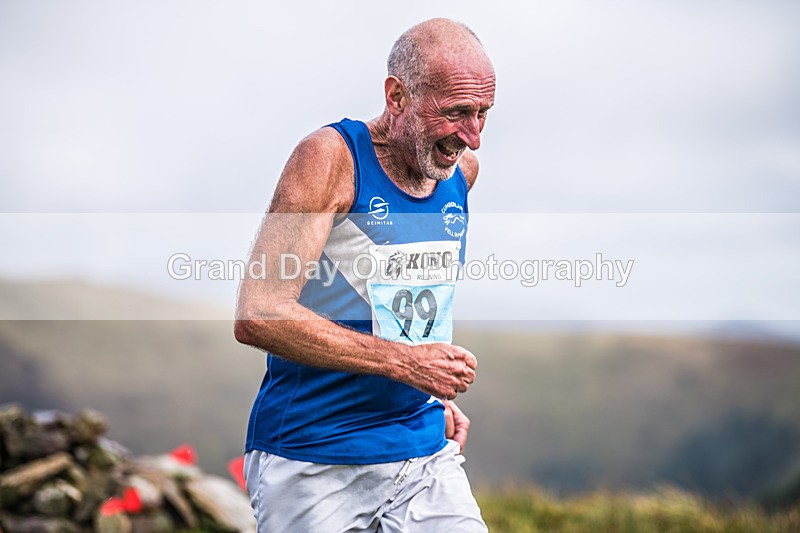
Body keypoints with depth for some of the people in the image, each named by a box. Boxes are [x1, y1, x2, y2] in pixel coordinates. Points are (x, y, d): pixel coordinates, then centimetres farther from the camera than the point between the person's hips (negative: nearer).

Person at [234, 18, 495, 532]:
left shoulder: (462, 168, 7)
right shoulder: (330, 157, -12)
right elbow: (258, 315, -20)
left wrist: (440, 390, 13)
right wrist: (402, 361, -21)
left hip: (427, 455, 5)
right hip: (313, 462, -5)